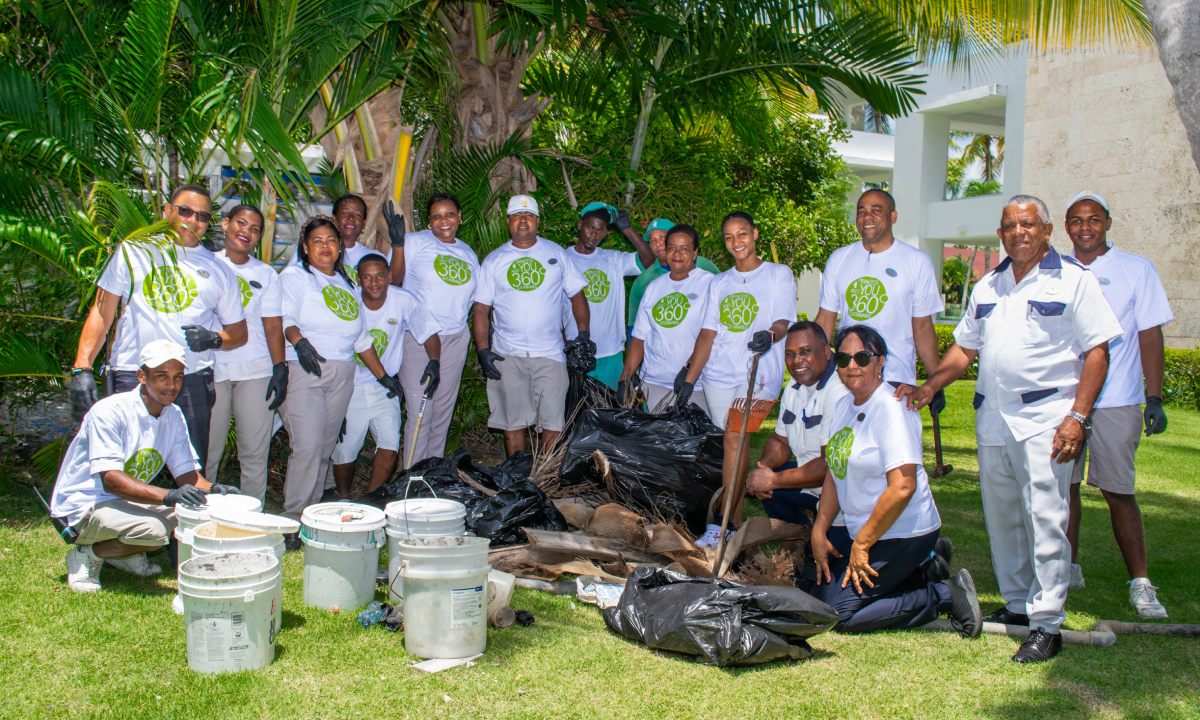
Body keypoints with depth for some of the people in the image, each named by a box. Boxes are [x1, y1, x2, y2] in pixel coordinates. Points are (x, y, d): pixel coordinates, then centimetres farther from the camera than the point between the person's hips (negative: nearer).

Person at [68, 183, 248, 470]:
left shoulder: (218, 270, 16)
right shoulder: (133, 252, 12)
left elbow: (238, 332, 20)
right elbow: (102, 312, 8)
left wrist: (214, 339, -3)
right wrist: (82, 368, -3)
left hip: (192, 381, 2)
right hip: (131, 378, -1)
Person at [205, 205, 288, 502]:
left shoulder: (267, 274, 14)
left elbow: (273, 325, 9)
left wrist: (280, 368, -1)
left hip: (256, 371, 1)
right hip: (210, 370, -1)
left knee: (255, 453, 0)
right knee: (206, 452, -1)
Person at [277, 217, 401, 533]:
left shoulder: (346, 284, 22)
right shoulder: (294, 276, 3)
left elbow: (361, 337, 26)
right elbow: (284, 317, -14)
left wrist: (383, 376, 25)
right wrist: (299, 342, -34)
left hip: (342, 376, 6)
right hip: (303, 371, -6)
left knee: (325, 450, 6)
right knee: (308, 447, -16)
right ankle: (292, 521, -10)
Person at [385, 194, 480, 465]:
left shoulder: (468, 254, 13)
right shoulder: (415, 242, -3)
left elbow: (474, 300, 18)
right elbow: (394, 279, -16)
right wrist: (398, 243, -29)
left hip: (455, 339, 5)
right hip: (418, 338, -5)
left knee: (444, 411, 10)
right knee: (419, 411, -8)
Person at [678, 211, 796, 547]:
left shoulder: (779, 274, 6)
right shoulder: (720, 283, 18)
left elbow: (784, 321, -4)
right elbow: (708, 332, 15)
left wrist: (769, 335, -28)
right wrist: (689, 377, 7)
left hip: (758, 373, -4)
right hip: (718, 373, 4)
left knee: (734, 438, -17)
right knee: (735, 443, 4)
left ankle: (725, 522, -15)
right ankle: (735, 521, 10)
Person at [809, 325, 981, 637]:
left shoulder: (891, 407, -19)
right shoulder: (844, 406, 8)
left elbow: (903, 487, -26)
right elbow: (835, 473, 14)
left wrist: (861, 545, -19)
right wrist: (819, 532, 5)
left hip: (902, 534, -9)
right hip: (863, 532, 9)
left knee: (835, 613, -12)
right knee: (817, 595, 12)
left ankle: (946, 596, -3)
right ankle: (921, 569, 16)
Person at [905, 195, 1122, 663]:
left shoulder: (1073, 279, -2)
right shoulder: (987, 286, 17)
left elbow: (1096, 352, -7)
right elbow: (965, 346, 21)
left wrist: (1077, 417, -14)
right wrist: (929, 386, 6)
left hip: (1045, 418, -6)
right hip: (992, 416, 6)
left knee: (1044, 519, -9)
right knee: (1001, 516, 11)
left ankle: (1047, 624, -4)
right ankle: (1016, 604, 25)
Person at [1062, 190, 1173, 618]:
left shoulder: (1136, 270, 4)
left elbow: (1150, 335, 1)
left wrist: (1154, 397, -5)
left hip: (1116, 402, -3)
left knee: (1119, 493, -2)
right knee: (1063, 485, 7)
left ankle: (1140, 583, 5)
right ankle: (1068, 569, 21)